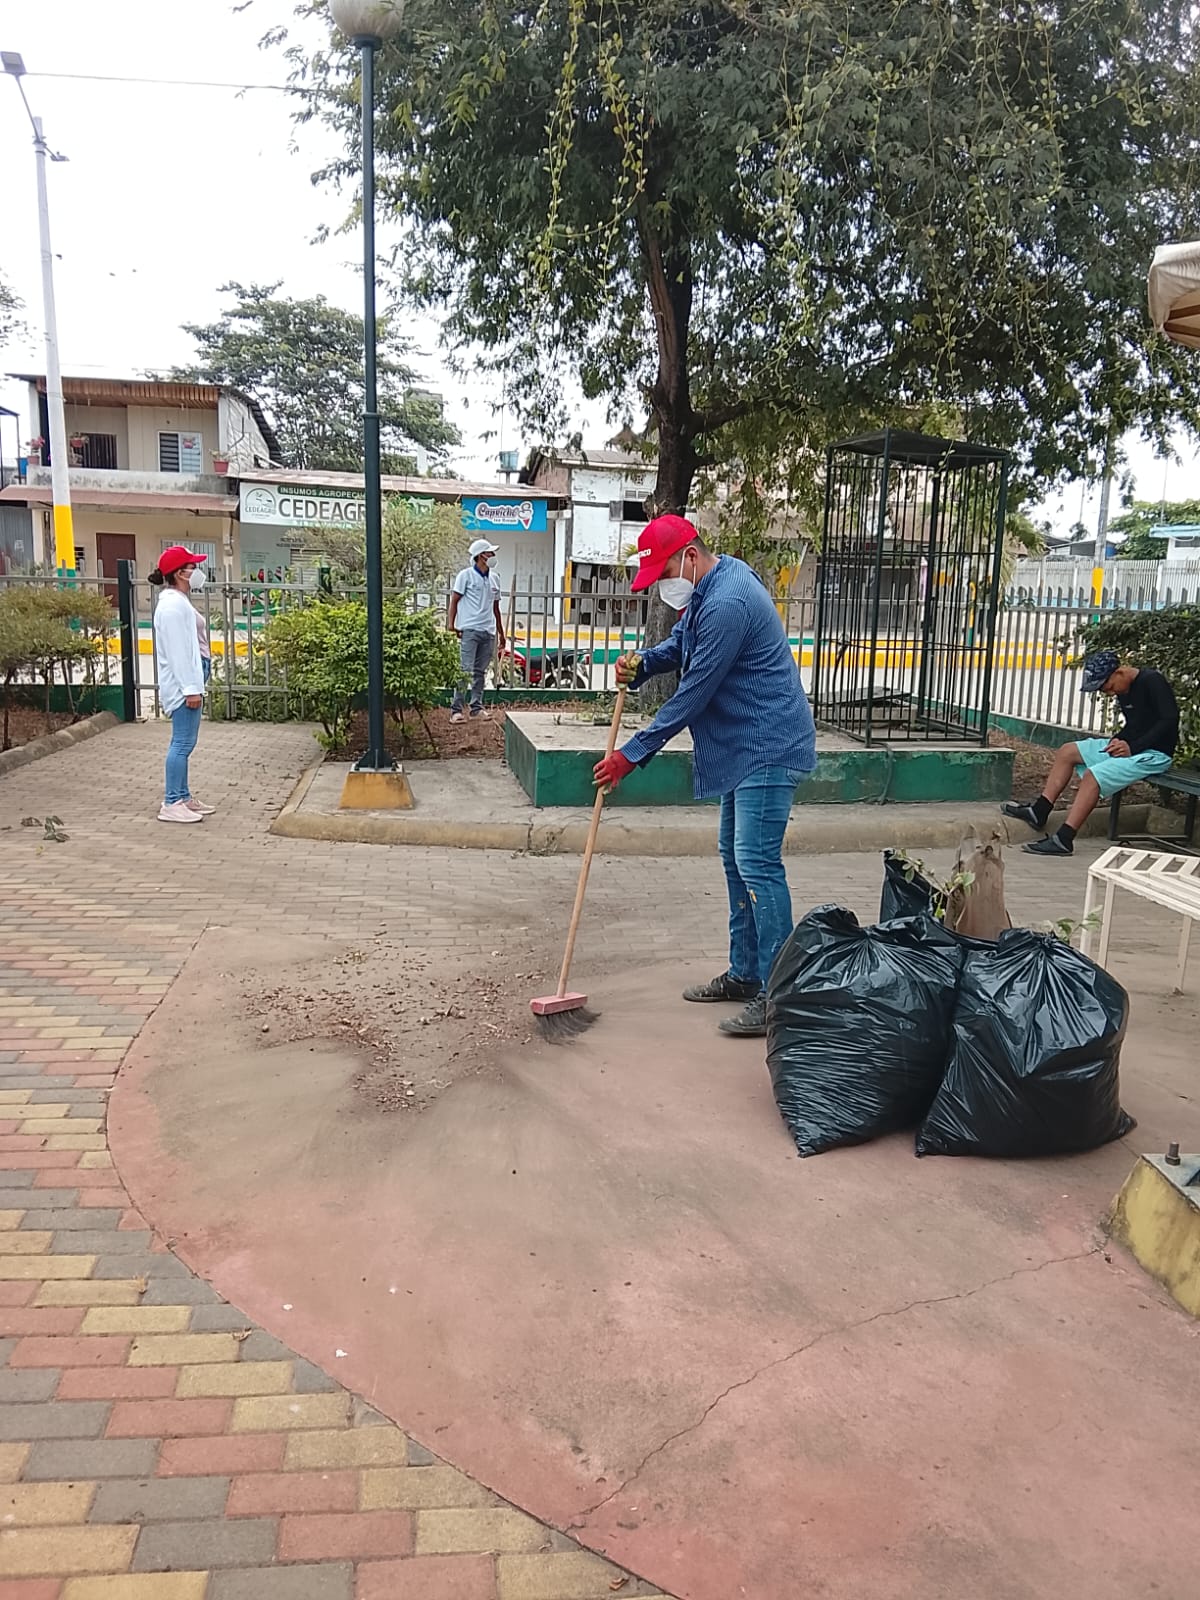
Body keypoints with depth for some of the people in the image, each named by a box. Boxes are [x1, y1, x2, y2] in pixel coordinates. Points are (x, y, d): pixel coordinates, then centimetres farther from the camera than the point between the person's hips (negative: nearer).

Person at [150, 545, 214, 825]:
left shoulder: (178, 601, 16)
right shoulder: (173, 605, -16)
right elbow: (177, 651, -20)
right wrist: (190, 688, -22)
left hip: (186, 683, 11)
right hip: (182, 686, -11)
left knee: (184, 743, 13)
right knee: (183, 743, -8)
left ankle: (182, 797, 20)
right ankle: (171, 804, -5)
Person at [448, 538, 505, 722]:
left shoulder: (493, 578, 16)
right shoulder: (466, 575, -1)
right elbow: (454, 601, -3)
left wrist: (501, 633, 21)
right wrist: (450, 626, -12)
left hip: (488, 631, 6)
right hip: (469, 630, -6)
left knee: (480, 671, 10)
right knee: (465, 670, -10)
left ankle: (477, 707, 17)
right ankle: (456, 709, -8)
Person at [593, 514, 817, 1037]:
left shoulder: (726, 604, -23)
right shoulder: (713, 582, 10)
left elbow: (693, 695, -22)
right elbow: (680, 643, 24)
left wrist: (632, 754, -16)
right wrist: (642, 664, 1)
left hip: (768, 748, -11)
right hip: (744, 748, 11)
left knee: (757, 864, -12)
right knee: (735, 857, 14)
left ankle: (778, 994, -6)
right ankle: (745, 973, 25)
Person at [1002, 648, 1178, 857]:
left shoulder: (1152, 681, -16)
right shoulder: (1124, 690, 10)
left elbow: (1170, 720, -22)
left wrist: (1132, 747, -24)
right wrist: (1118, 741, -3)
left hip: (1154, 753, -10)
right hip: (1129, 747, 10)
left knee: (1093, 775, -28)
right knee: (1066, 752, 5)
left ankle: (1063, 840, -30)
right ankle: (1039, 811, 2)